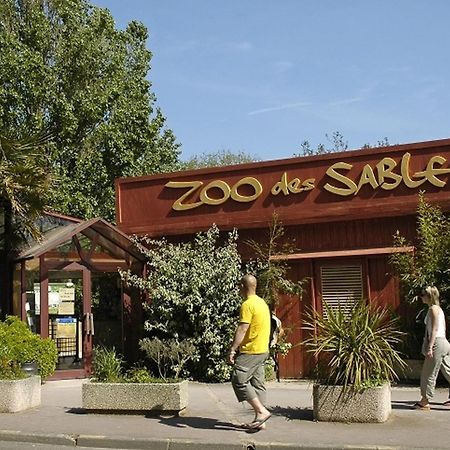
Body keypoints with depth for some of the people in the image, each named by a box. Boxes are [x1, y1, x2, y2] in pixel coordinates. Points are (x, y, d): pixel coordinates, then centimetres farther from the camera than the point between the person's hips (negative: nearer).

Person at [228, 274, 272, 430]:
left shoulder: (247, 305, -15)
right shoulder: (262, 303, 14)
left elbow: (242, 330, -21)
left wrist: (232, 349, -19)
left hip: (250, 351, -10)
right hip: (262, 351, 10)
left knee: (239, 381, -7)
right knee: (257, 384, 9)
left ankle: (262, 411, -10)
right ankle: (259, 421, 10)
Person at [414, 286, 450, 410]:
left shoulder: (433, 309, -11)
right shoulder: (438, 308, 16)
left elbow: (435, 329, -17)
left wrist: (430, 347, -20)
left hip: (437, 344, -10)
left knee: (428, 374, -2)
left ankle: (425, 402, 5)